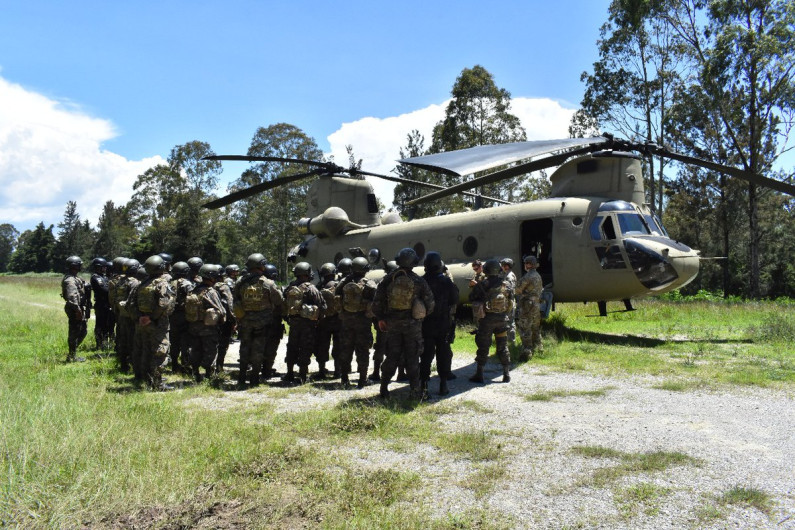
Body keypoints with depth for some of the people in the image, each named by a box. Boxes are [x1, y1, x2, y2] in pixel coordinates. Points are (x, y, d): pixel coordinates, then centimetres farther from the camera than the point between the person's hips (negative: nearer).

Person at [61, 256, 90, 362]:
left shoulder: (76, 278, 15)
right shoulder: (70, 280, -18)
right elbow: (72, 297, -28)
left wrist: (83, 309, 20)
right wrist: (78, 310, -27)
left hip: (80, 309, 10)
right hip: (75, 310, -10)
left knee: (83, 331, 18)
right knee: (74, 333, -1)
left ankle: (72, 353, 27)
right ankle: (72, 357, 8)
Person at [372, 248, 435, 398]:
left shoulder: (387, 280, -1)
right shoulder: (419, 281, -6)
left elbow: (377, 302, -1)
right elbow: (430, 304, -4)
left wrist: (380, 318, 11)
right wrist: (422, 315, 13)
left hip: (392, 323, 2)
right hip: (412, 324, -2)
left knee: (392, 356, 12)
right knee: (412, 358, 7)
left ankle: (384, 387, 15)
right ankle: (415, 389, 9)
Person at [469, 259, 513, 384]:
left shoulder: (482, 285, -11)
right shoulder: (506, 284, 0)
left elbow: (471, 298, -2)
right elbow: (511, 302, 7)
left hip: (487, 319, -3)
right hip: (502, 319, 3)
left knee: (483, 347, 5)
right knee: (503, 346, 13)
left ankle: (479, 375, 9)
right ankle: (507, 374, 16)